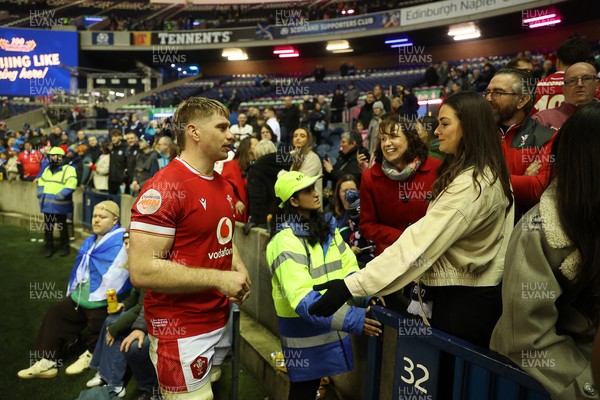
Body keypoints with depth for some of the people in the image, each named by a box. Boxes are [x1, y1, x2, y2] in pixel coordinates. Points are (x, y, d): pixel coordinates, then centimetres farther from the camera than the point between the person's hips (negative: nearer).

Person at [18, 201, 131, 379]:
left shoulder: (120, 243, -18)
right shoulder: (90, 241, 15)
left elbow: (114, 278, -26)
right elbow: (80, 270, 23)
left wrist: (93, 298, -20)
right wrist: (73, 294, 16)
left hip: (103, 303, -10)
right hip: (80, 297, 10)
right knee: (55, 314, 6)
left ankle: (91, 354, 19)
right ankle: (48, 362, 7)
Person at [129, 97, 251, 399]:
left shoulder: (224, 186, 8)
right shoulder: (163, 188, -20)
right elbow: (142, 271, -26)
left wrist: (237, 266, 2)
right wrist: (218, 279, -24)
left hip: (220, 322, 9)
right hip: (182, 332, -8)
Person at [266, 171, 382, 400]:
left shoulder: (326, 229, 5)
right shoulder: (285, 241, -21)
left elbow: (348, 268, 2)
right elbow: (302, 299, -30)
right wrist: (350, 318, -35)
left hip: (331, 324, 7)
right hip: (304, 330, -7)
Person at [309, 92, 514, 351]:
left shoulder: (471, 184, -23)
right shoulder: (489, 175, 9)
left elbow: (418, 243, -29)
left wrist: (351, 285, -31)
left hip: (462, 300, -9)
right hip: (475, 292, 9)